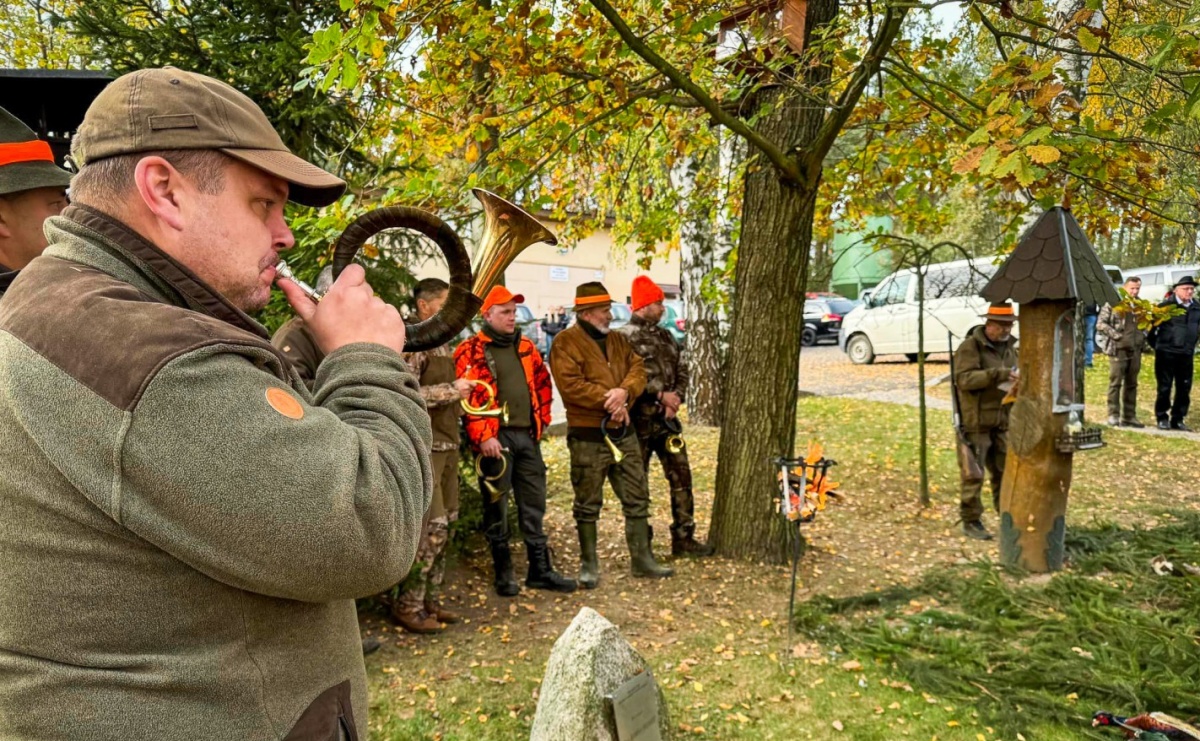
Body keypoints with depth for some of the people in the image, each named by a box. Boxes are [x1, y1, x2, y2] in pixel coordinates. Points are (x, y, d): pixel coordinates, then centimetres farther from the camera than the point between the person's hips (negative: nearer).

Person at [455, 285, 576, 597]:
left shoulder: (525, 346, 13)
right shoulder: (470, 351, -6)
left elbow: (542, 382, 21)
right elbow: (469, 397, -14)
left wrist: (542, 419, 12)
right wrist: (483, 437, -19)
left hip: (527, 436, 6)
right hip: (495, 438, -6)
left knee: (534, 504, 11)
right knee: (496, 507, 4)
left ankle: (540, 569, 21)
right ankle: (503, 572, 18)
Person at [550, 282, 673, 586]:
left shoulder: (617, 340, 14)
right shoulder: (565, 342, -8)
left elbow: (638, 370, 3)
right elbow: (570, 384, -20)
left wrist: (624, 392, -18)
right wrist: (609, 400, -19)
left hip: (623, 433, 7)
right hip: (588, 437, -6)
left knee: (637, 499, 12)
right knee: (588, 504, 6)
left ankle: (642, 559, 25)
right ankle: (588, 564, 19)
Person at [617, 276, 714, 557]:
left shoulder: (665, 336, 15)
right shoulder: (625, 338, -9)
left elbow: (682, 371, 12)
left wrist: (675, 399, -5)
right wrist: (661, 394, -16)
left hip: (667, 417, 7)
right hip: (639, 420, -7)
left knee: (681, 475, 8)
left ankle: (684, 537, 19)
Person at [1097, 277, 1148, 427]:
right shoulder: (1113, 303, -4)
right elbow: (1100, 324, -7)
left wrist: (1144, 336, 5)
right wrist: (1116, 335, -15)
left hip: (1135, 350, 6)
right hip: (1118, 349, -5)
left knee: (1131, 384, 9)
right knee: (1115, 382, -4)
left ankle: (1129, 416, 15)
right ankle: (1113, 415, 2)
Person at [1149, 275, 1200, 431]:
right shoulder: (1166, 306, -6)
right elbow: (1153, 325, -2)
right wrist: (1155, 344, 3)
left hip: (1186, 355, 5)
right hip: (1166, 353, -5)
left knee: (1184, 389, 7)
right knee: (1164, 388, 2)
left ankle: (1178, 419, 17)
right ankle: (1162, 418, 13)